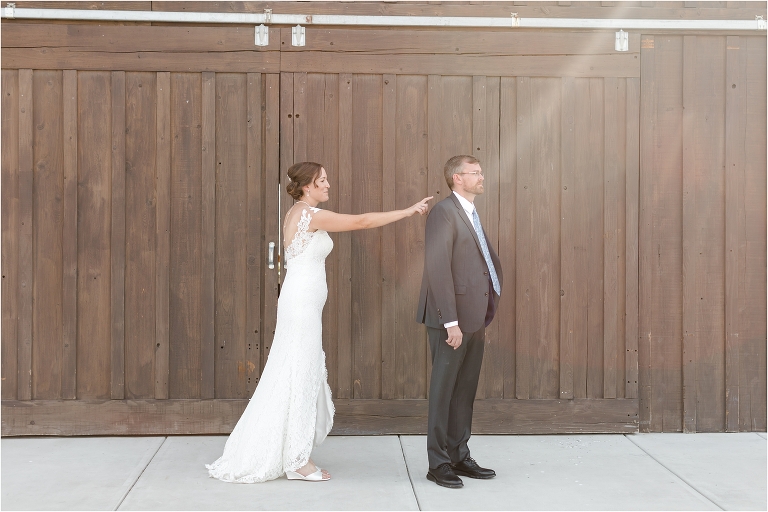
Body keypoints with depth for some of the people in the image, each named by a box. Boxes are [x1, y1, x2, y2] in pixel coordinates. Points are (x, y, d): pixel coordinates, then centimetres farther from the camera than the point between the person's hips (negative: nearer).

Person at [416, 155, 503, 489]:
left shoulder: (471, 214, 17)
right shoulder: (444, 212, -12)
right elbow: (438, 270, -19)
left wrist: (486, 311, 11)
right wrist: (451, 322, -22)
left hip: (474, 319, 9)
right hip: (453, 319, -9)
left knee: (465, 392, 14)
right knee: (444, 391, 1)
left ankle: (459, 457, 23)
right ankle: (438, 463, 10)